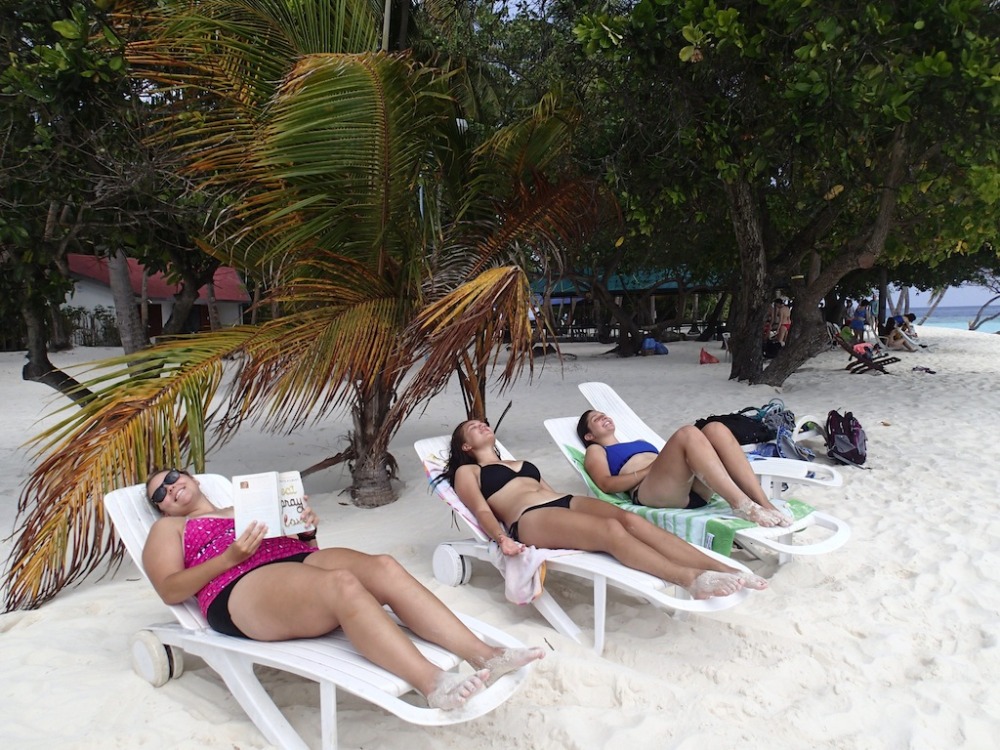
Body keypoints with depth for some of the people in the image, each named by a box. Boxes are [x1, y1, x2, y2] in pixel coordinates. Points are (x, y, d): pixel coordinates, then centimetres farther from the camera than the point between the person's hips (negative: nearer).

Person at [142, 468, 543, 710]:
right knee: (343, 583, -36)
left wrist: (307, 527, 5)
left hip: (299, 559, 5)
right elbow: (170, 590, 3)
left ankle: (483, 654, -35)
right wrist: (231, 556, -10)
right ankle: (432, 684, -49)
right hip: (242, 591, -5)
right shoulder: (167, 529, 22)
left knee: (383, 566, -25)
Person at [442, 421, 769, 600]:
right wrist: (501, 538, -19)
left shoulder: (521, 463, 38)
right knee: (611, 530, -34)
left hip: (565, 502, 6)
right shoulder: (467, 471, 19)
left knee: (631, 519, -25)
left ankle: (723, 568, -37)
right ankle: (690, 580, -48)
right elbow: (482, 510, 2)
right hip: (530, 519, -6)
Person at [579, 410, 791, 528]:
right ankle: (741, 505, -38)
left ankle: (764, 504, -29)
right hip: (650, 493, -6)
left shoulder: (638, 443, 42)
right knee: (687, 433, -30)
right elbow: (606, 484, 3)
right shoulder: (595, 451, 23)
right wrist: (648, 470, -8)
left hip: (692, 489, 6)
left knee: (716, 429, -19)